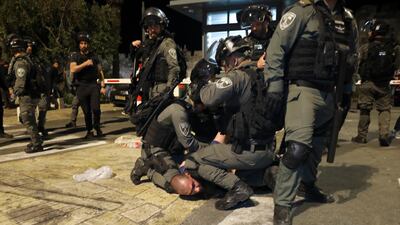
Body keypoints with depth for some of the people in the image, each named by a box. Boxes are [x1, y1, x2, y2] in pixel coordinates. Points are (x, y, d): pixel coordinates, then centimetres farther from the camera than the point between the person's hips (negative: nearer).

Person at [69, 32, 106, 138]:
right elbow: (72, 69, -9)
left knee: (96, 108, -14)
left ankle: (97, 127, 10)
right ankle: (89, 131, 17)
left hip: (93, 85, 0)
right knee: (87, 111, 2)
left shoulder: (94, 56, 13)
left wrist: (103, 86, 6)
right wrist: (85, 63, -15)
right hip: (81, 87, 0)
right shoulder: (75, 56, 7)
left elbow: (100, 71, 13)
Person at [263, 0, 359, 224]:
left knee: (318, 143, 19)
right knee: (298, 147, -17)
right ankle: (282, 205, -4)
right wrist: (275, 85, -14)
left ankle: (307, 185, 39)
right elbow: (276, 48, -11)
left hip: (329, 93, 8)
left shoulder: (348, 19, 13)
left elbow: (352, 57, 23)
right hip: (304, 90, -7)